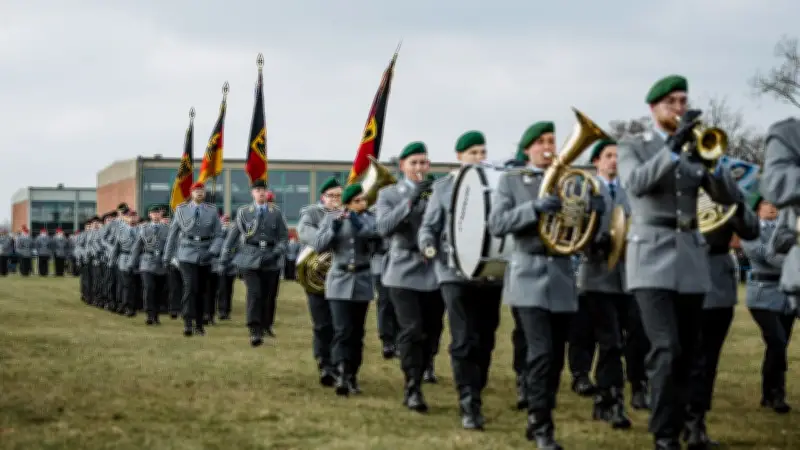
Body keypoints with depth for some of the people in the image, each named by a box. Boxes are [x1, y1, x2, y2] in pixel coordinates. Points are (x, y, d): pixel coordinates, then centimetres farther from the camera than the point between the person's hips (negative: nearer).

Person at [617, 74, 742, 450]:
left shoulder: (695, 147, 14)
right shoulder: (633, 147, 3)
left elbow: (728, 197, 4)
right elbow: (636, 184, -18)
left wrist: (709, 163, -15)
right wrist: (674, 146, -25)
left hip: (691, 256, 5)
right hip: (652, 256, -5)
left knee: (686, 355, 6)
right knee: (667, 349, -18)